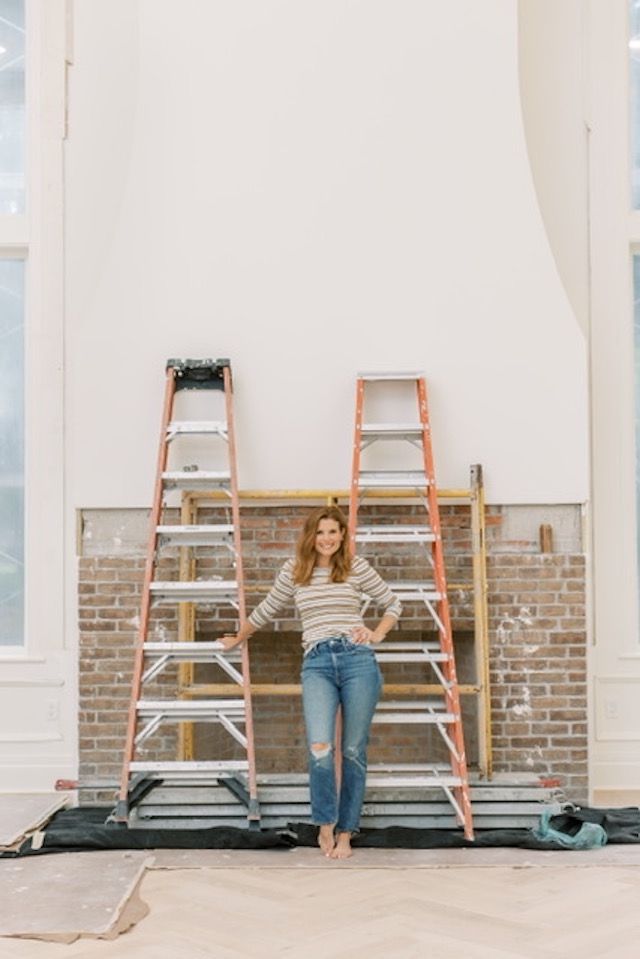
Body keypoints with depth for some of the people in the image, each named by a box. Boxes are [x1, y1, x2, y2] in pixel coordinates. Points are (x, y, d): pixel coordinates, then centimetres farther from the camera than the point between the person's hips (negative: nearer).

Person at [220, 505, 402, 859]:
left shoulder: (357, 567, 9)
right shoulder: (293, 571, 12)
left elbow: (393, 604, 19)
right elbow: (266, 611, 27)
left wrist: (377, 634, 4)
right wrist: (238, 638, 36)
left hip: (358, 660, 0)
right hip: (317, 663, 0)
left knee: (353, 751, 3)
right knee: (320, 747, -20)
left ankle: (345, 833, 17)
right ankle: (325, 824, 4)